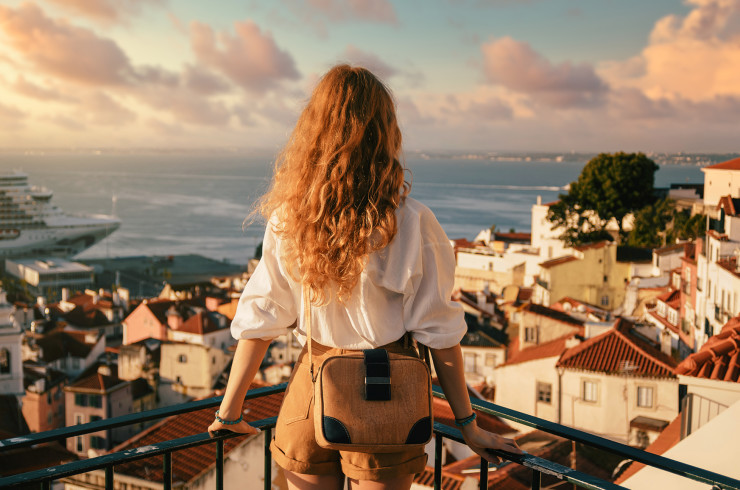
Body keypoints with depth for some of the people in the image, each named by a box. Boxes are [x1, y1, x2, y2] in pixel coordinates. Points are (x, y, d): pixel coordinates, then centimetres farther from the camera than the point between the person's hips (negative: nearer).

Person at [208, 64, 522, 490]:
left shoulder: (288, 219, -8)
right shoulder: (411, 223, -15)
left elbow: (259, 320, -3)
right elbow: (439, 332, -11)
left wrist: (229, 411, 9)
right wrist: (468, 425, 0)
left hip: (313, 387, 2)